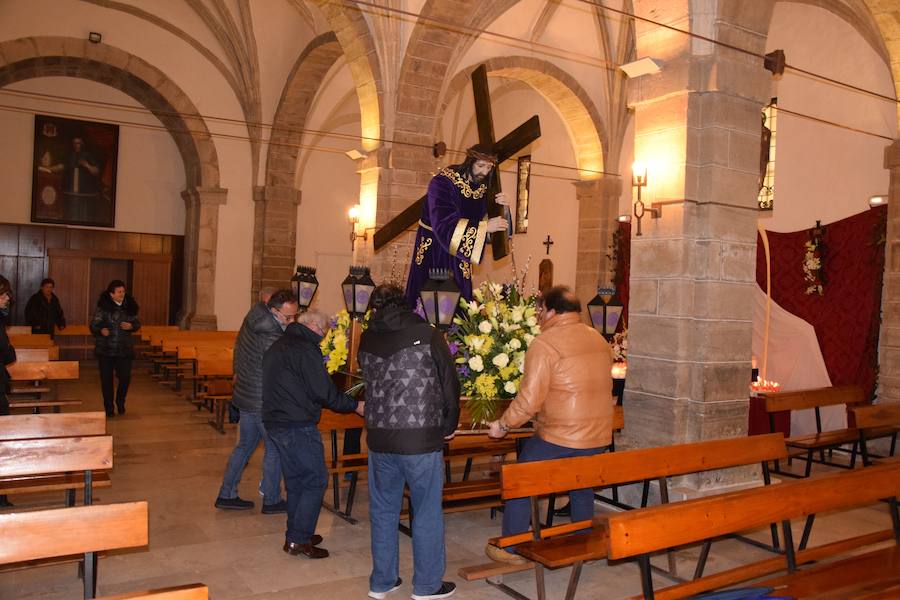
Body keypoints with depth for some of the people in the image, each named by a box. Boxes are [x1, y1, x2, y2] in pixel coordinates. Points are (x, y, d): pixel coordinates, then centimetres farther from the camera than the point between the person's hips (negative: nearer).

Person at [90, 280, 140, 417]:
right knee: (106, 378, 4)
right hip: (105, 349, -2)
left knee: (125, 377, -2)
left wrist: (131, 326, -7)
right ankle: (109, 408, 18)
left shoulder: (129, 306, 4)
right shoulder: (103, 307, -5)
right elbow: (93, 325, -4)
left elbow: (137, 323, 14)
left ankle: (120, 402, 25)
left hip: (125, 349, 2)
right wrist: (101, 330, -25)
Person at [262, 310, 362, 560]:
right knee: (316, 481, -1)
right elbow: (324, 392, -16)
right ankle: (298, 539, 0)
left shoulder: (276, 347, 16)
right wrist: (356, 405, -5)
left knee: (294, 482, 17)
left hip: (274, 424, 10)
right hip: (299, 427, -10)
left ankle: (295, 535, 23)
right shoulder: (306, 349, -14)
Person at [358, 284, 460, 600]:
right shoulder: (427, 334, -7)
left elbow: (371, 382, 13)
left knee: (383, 510, 17)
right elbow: (450, 382, -3)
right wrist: (449, 425, 11)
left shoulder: (367, 340, 3)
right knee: (427, 513, 10)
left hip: (379, 439, 4)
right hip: (422, 439, -3)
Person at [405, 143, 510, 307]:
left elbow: (481, 217, 4)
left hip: (458, 248, 5)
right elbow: (443, 226, -31)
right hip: (433, 247, -5)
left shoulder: (482, 186, -3)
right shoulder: (442, 182, -21)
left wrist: (498, 207, -17)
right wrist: (484, 227, -34)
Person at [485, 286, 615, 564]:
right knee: (582, 488, 24)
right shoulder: (599, 340, 7)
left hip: (559, 437, -6)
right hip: (599, 436, 6)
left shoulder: (545, 343, -15)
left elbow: (529, 399, -20)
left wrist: (502, 424, -7)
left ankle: (511, 548, 18)